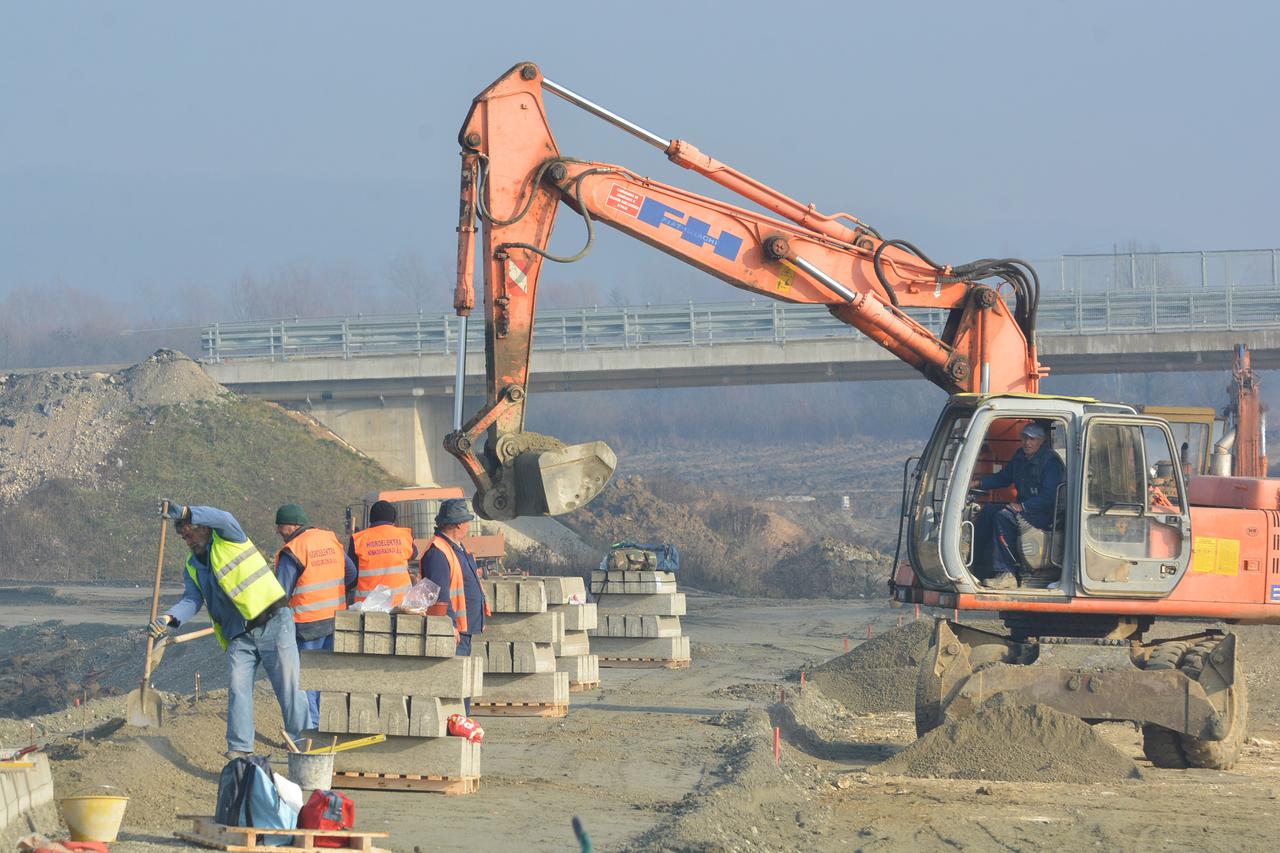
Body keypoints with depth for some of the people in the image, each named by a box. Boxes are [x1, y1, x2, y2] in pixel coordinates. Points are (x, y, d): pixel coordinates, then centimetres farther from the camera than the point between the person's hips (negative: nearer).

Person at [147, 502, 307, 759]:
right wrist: (169, 618, -17)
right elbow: (192, 600, 3)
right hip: (239, 637, 5)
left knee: (288, 687, -4)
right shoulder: (193, 567, 16)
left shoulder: (228, 540, 0)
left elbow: (224, 519, -23)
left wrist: (184, 512, -34)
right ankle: (240, 749, -8)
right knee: (238, 689, -8)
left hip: (274, 624, -5)